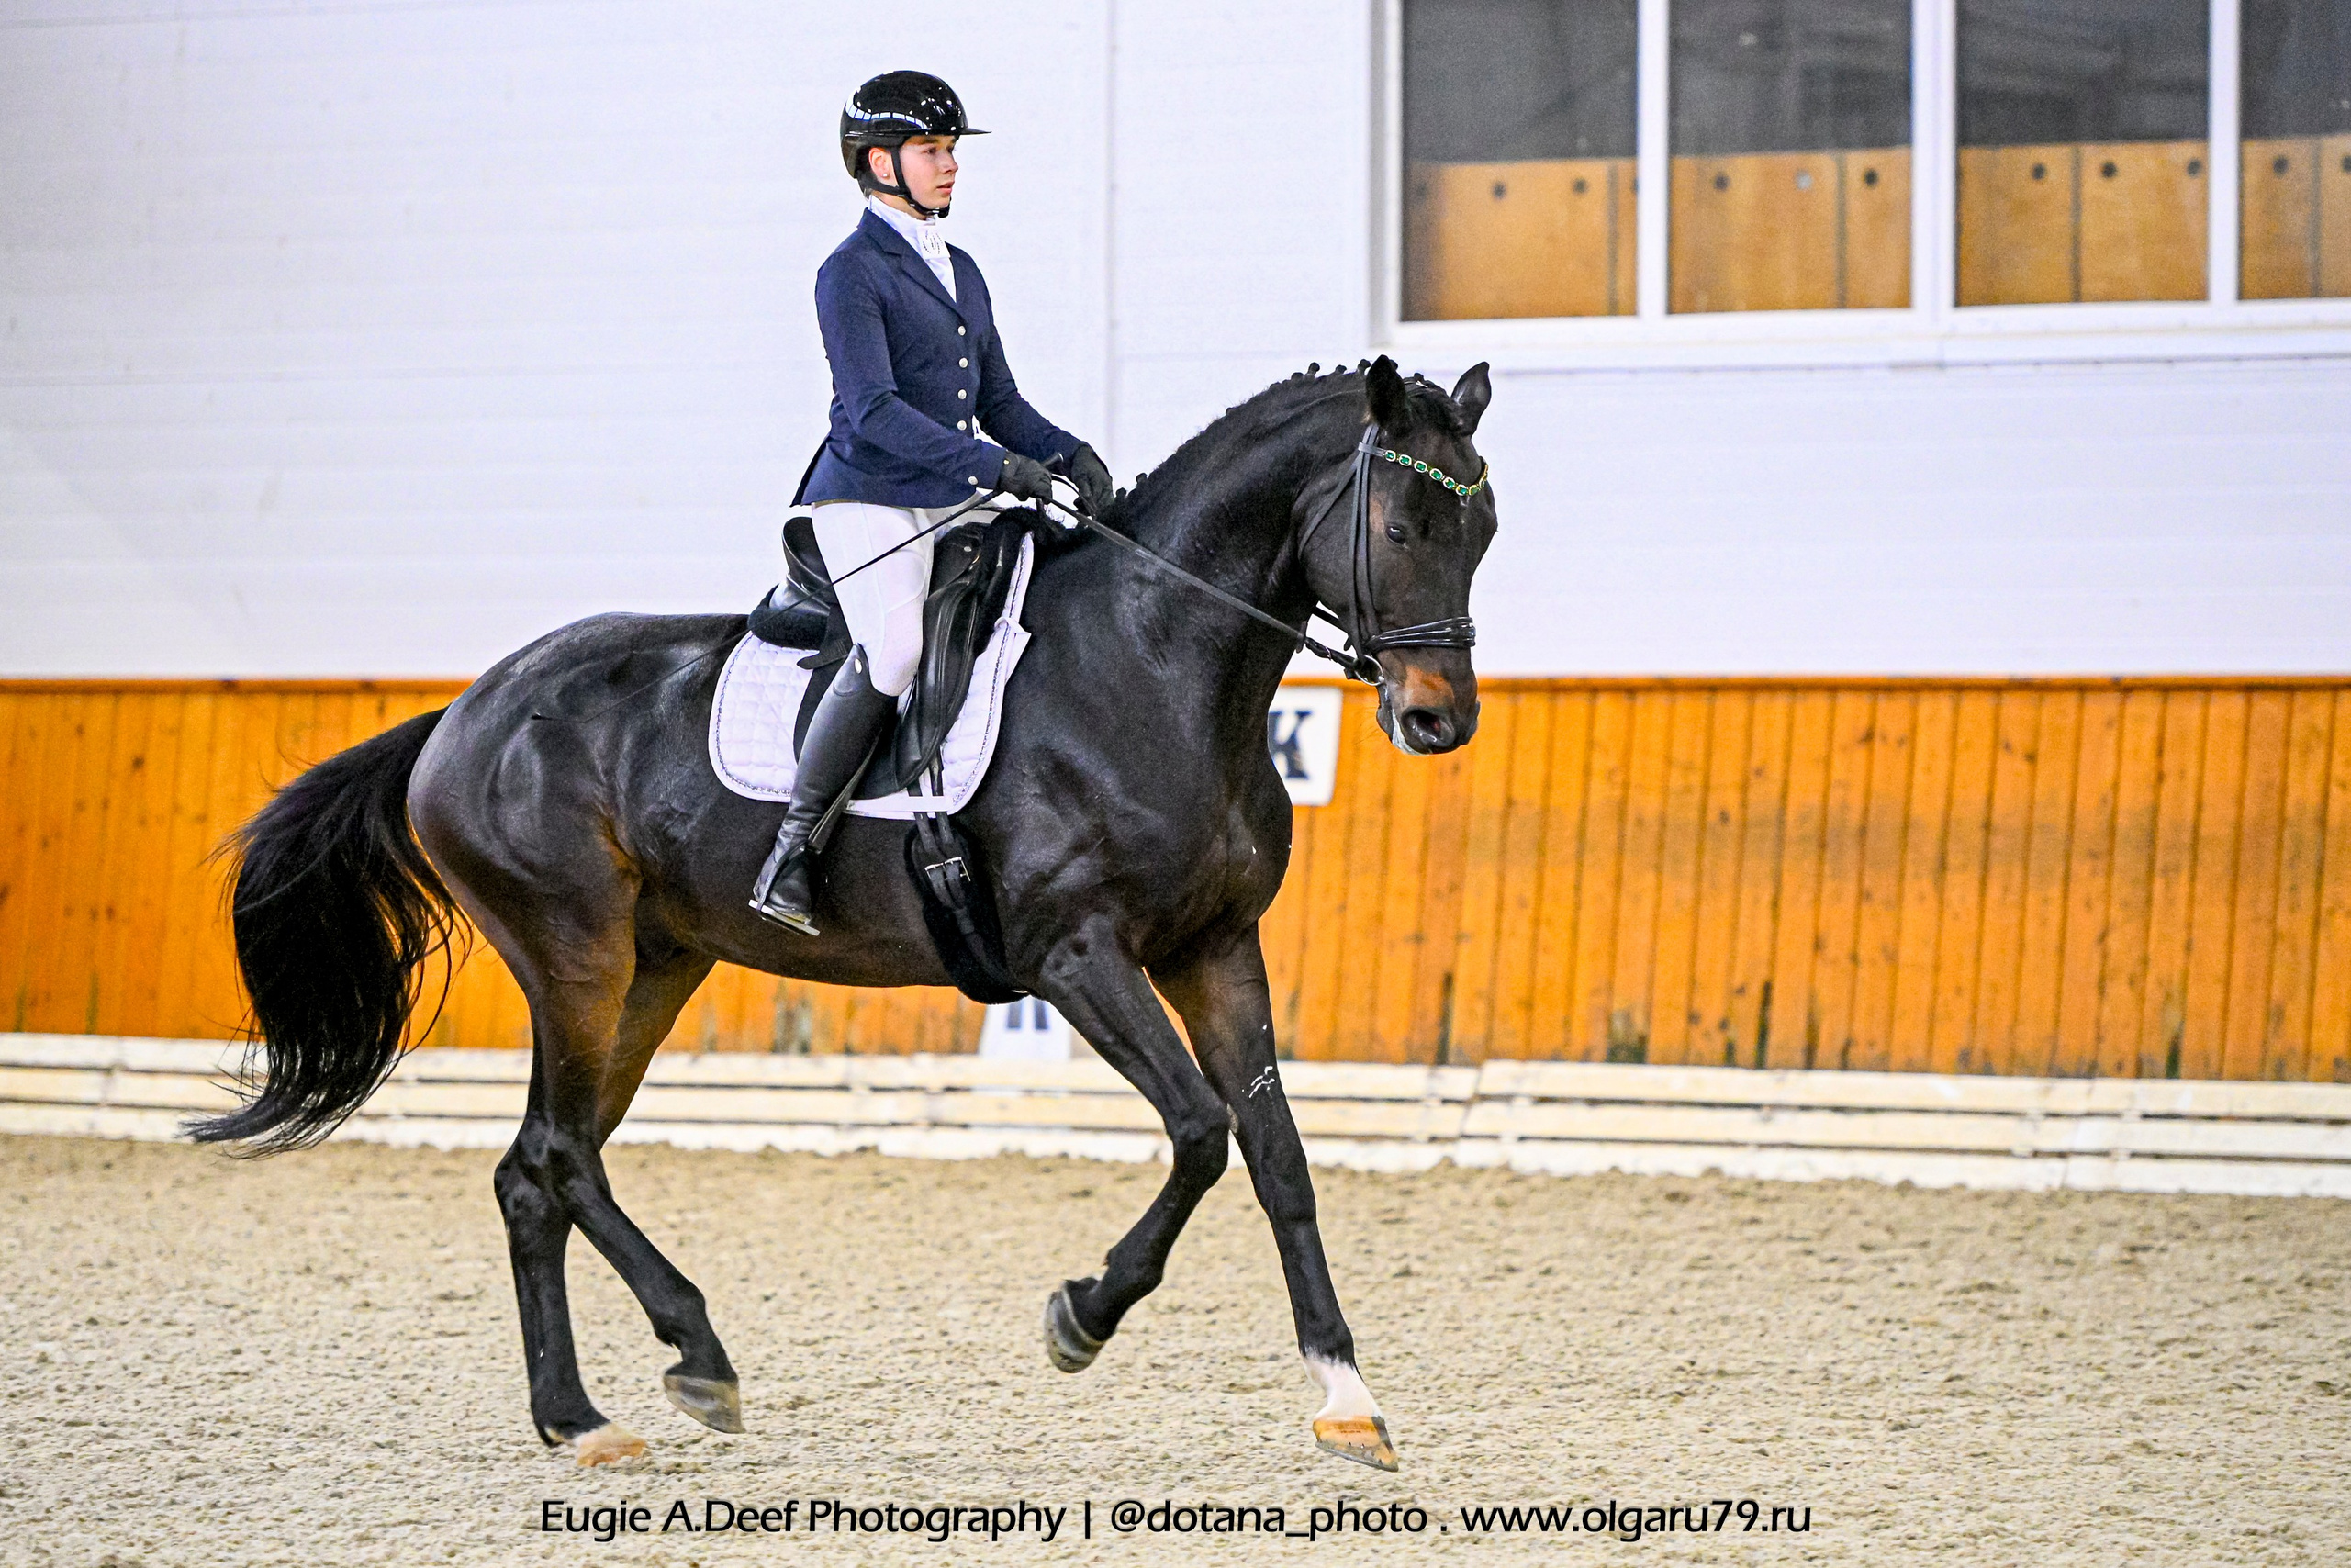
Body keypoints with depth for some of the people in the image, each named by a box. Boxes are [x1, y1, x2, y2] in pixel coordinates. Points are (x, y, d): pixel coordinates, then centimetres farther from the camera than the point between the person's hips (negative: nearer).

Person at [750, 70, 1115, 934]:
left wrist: (1067, 453, 2)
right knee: (893, 650, -30)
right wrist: (992, 463, -25)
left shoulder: (960, 271, 19)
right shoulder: (851, 273, -7)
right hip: (869, 501, -8)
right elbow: (872, 410, -18)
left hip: (953, 507, 8)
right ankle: (791, 846, -25)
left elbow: (998, 402, 22)